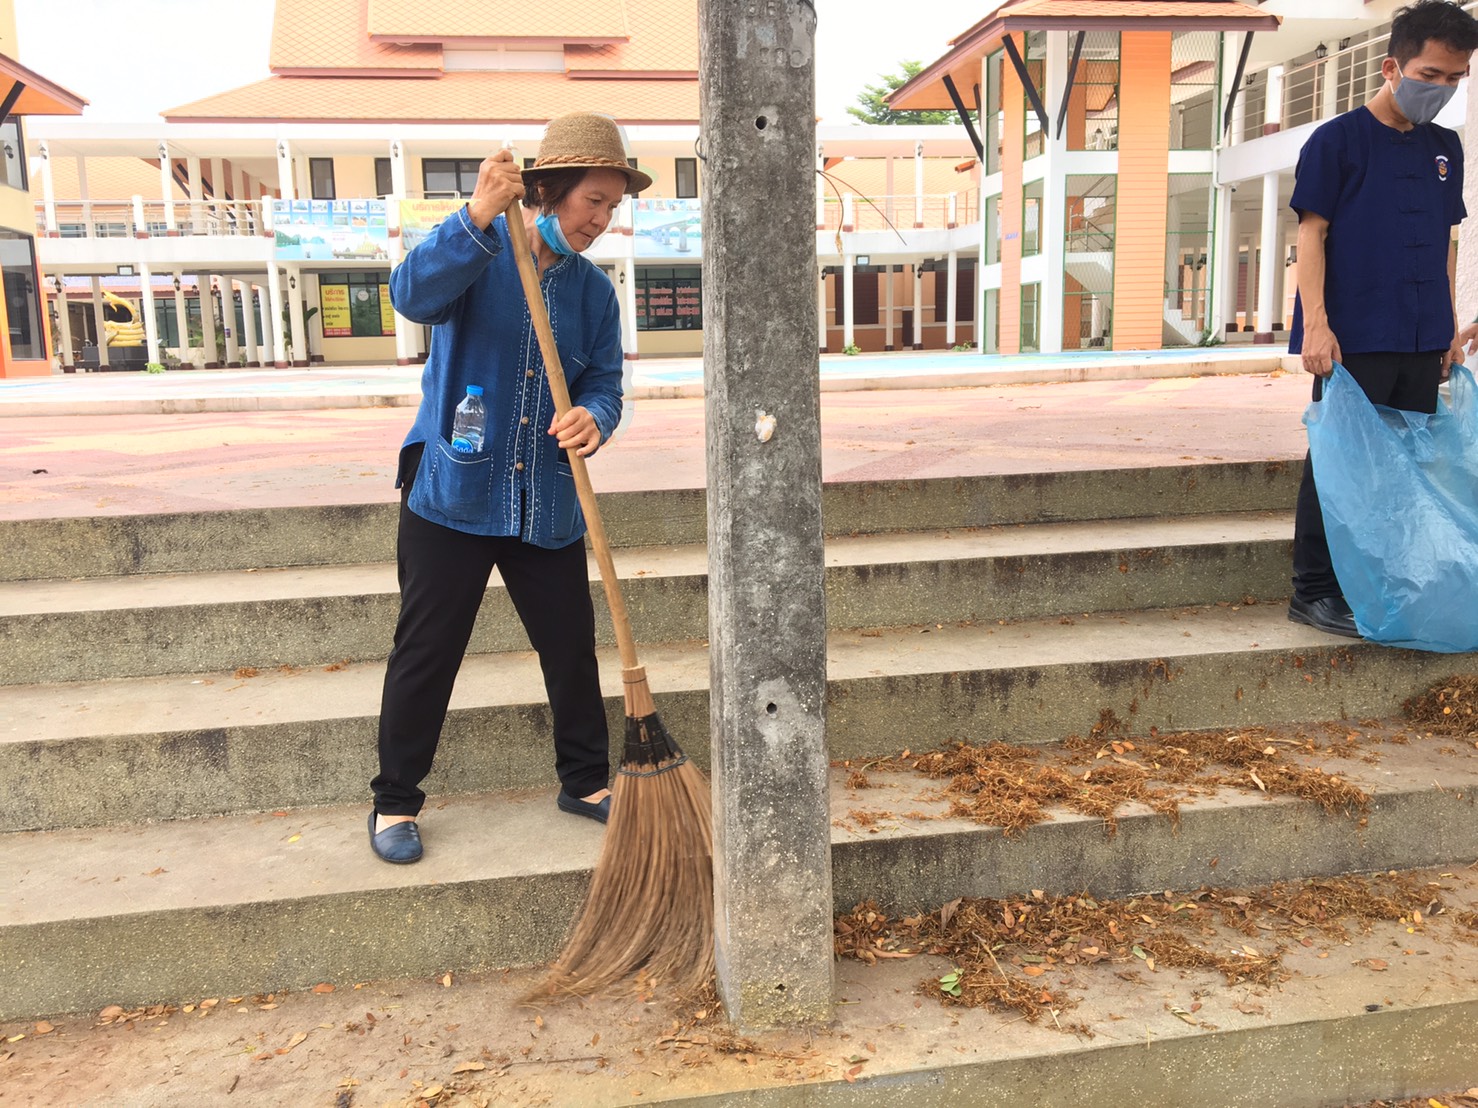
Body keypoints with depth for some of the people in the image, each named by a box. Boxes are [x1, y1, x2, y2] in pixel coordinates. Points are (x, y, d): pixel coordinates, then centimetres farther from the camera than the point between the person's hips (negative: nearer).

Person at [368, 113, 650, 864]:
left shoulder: (593, 289, 8)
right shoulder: (477, 252, -5)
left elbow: (605, 382, 5)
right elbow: (413, 295, -24)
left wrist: (592, 418, -18)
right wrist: (477, 220, -36)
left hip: (548, 506, 4)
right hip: (451, 494, -4)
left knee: (572, 649, 9)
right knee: (426, 654, 4)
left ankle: (585, 781, 30)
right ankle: (395, 801, 21)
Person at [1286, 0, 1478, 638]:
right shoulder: (1338, 140, -4)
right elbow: (1312, 233, -8)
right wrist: (1316, 323, -17)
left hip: (1422, 343, 6)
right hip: (1354, 339, -6)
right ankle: (1314, 593, 7)